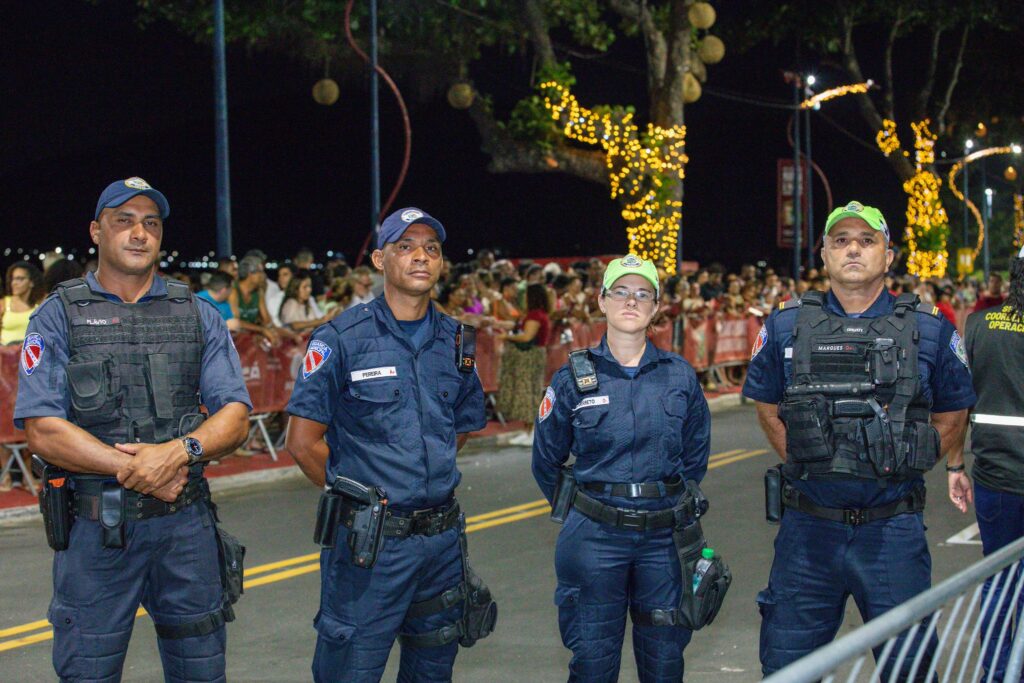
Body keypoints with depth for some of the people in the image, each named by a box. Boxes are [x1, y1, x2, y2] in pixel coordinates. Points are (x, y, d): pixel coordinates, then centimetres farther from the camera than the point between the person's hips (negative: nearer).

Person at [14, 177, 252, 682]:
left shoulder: (198, 316, 10)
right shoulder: (59, 317, 2)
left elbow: (235, 417, 3)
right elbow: (44, 432, -7)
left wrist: (180, 450, -17)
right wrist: (137, 470, -14)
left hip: (186, 526, 2)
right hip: (95, 527, -2)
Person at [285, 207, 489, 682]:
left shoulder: (454, 340, 7)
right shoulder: (342, 339, -8)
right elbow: (303, 442, -7)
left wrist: (427, 475, 12)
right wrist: (358, 496, 1)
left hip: (441, 535, 5)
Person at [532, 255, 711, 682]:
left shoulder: (680, 376, 4)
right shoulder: (574, 378, 0)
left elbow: (696, 455, 17)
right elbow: (546, 462, 11)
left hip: (664, 537, 1)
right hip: (595, 537, -1)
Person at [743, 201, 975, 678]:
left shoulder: (930, 331, 1)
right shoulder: (786, 326, 3)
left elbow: (951, 418, 12)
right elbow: (767, 408, 16)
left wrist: (899, 467, 2)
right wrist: (806, 463, 5)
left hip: (893, 531, -1)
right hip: (808, 529, 1)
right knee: (785, 667, 9)